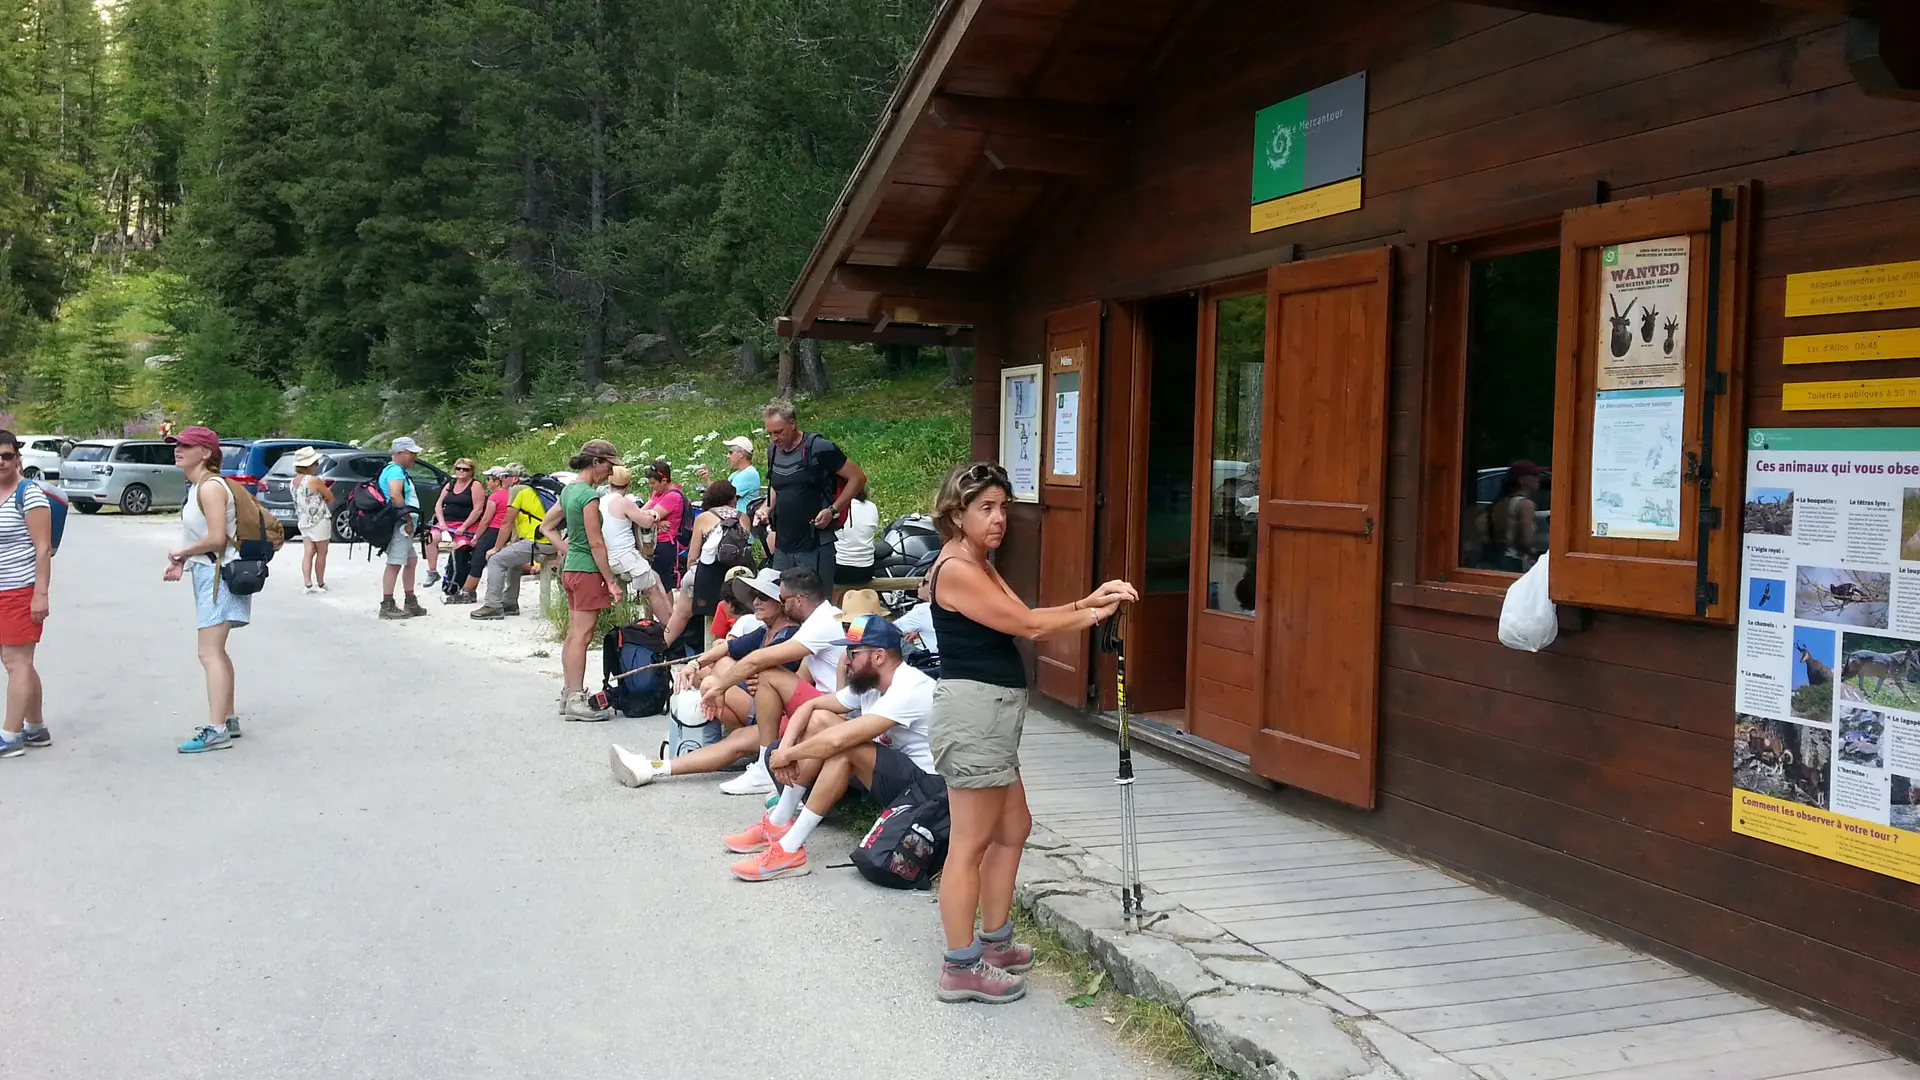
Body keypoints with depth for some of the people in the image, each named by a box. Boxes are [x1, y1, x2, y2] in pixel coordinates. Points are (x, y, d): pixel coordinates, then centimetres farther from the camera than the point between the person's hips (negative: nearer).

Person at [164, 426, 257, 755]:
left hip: (216, 574, -11)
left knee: (210, 654, -11)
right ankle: (228, 719, 28)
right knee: (216, 652, 18)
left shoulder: (210, 487, -18)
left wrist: (183, 552, -11)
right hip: (206, 573, 11)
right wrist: (183, 563, 5)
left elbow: (217, 538, -26)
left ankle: (216, 730, -10)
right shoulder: (197, 485, 13)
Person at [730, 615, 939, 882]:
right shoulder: (868, 683, 4)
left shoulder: (908, 689, -24)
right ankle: (778, 824, 2)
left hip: (925, 785, -9)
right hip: (894, 774, 9)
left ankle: (791, 849, -24)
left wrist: (787, 755, -17)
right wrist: (785, 748, -7)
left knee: (845, 745, -31)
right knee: (819, 720, 0)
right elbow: (809, 706, 11)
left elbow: (838, 739, -31)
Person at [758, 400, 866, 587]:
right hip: (782, 547, 6)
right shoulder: (773, 450, 9)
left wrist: (833, 510, -15)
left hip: (816, 546, -6)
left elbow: (858, 478, -8)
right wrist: (767, 509, 6)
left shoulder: (818, 448, -11)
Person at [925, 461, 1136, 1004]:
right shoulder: (956, 570, -16)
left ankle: (994, 942, 30)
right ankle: (961, 969, 5)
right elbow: (1027, 625, -15)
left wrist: (1089, 601, -3)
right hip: (972, 708, -11)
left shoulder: (979, 567, 17)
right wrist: (1094, 613, -3)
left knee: (1013, 827, 19)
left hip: (993, 712, 11)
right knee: (971, 843, -4)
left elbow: (1027, 617, 9)